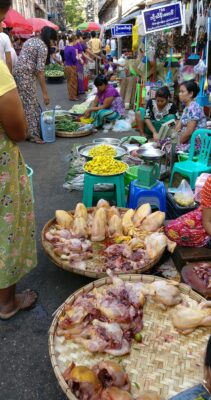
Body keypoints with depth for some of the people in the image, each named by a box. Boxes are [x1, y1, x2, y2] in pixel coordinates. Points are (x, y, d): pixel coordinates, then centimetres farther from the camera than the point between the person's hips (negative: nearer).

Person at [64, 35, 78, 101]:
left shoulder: (66, 47, 5)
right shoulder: (72, 48, -20)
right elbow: (74, 59, -20)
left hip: (66, 66, 8)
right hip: (72, 67, -8)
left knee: (69, 82, 17)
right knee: (73, 82, 3)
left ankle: (70, 95, 27)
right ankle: (73, 97, 11)